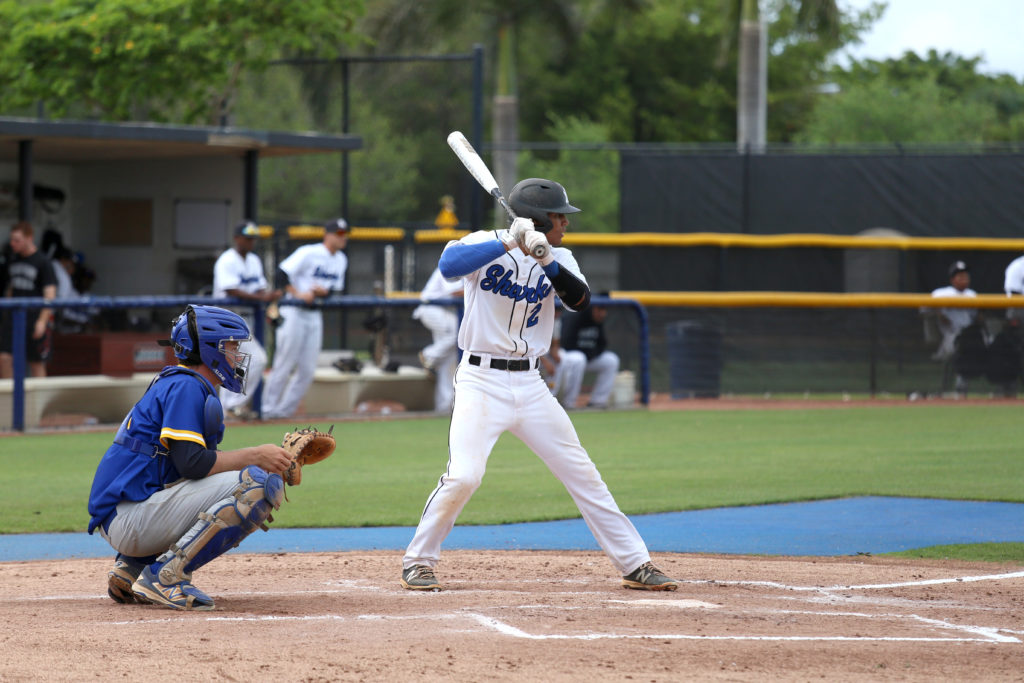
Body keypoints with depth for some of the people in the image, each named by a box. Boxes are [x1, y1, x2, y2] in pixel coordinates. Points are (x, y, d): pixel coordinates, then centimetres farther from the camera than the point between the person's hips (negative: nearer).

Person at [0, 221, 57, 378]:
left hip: (35, 317, -6)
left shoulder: (43, 262, -8)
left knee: (37, 364, 1)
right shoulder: (14, 260, 11)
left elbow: (50, 294, -12)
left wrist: (42, 321, -20)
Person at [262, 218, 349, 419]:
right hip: (295, 313, -7)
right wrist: (298, 294, -25)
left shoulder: (341, 260, 9)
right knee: (284, 365, -6)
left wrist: (325, 292, -8)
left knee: (307, 370, 3)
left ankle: (285, 410, 12)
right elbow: (282, 273, -17)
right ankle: (268, 409, 1)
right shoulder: (308, 253, -13)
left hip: (315, 316, 7)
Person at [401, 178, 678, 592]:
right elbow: (448, 265, -28)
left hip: (529, 384, 5)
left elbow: (580, 300, -10)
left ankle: (634, 565, 12)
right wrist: (509, 243, -33)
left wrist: (546, 261, -24)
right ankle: (418, 562, 0)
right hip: (481, 382, -5)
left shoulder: (557, 258, 7)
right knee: (464, 476, -19)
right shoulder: (486, 245, -7)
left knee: (582, 473, 6)